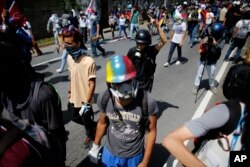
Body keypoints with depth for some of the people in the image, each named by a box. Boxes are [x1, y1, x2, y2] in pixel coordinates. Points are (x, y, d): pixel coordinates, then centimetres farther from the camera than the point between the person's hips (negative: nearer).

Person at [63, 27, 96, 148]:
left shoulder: (89, 62, -25)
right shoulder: (69, 58, -4)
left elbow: (92, 84, -21)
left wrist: (86, 103, -20)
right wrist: (69, 91, 17)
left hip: (84, 101, -7)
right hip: (73, 98, 7)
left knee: (86, 121, 15)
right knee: (75, 118, 25)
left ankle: (90, 136, 46)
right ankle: (93, 126, 51)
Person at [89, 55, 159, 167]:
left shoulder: (147, 102, -27)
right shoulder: (104, 99, -21)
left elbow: (151, 131, -13)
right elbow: (102, 123, -1)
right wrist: (96, 145, 12)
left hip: (134, 156, -1)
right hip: (110, 154, 2)